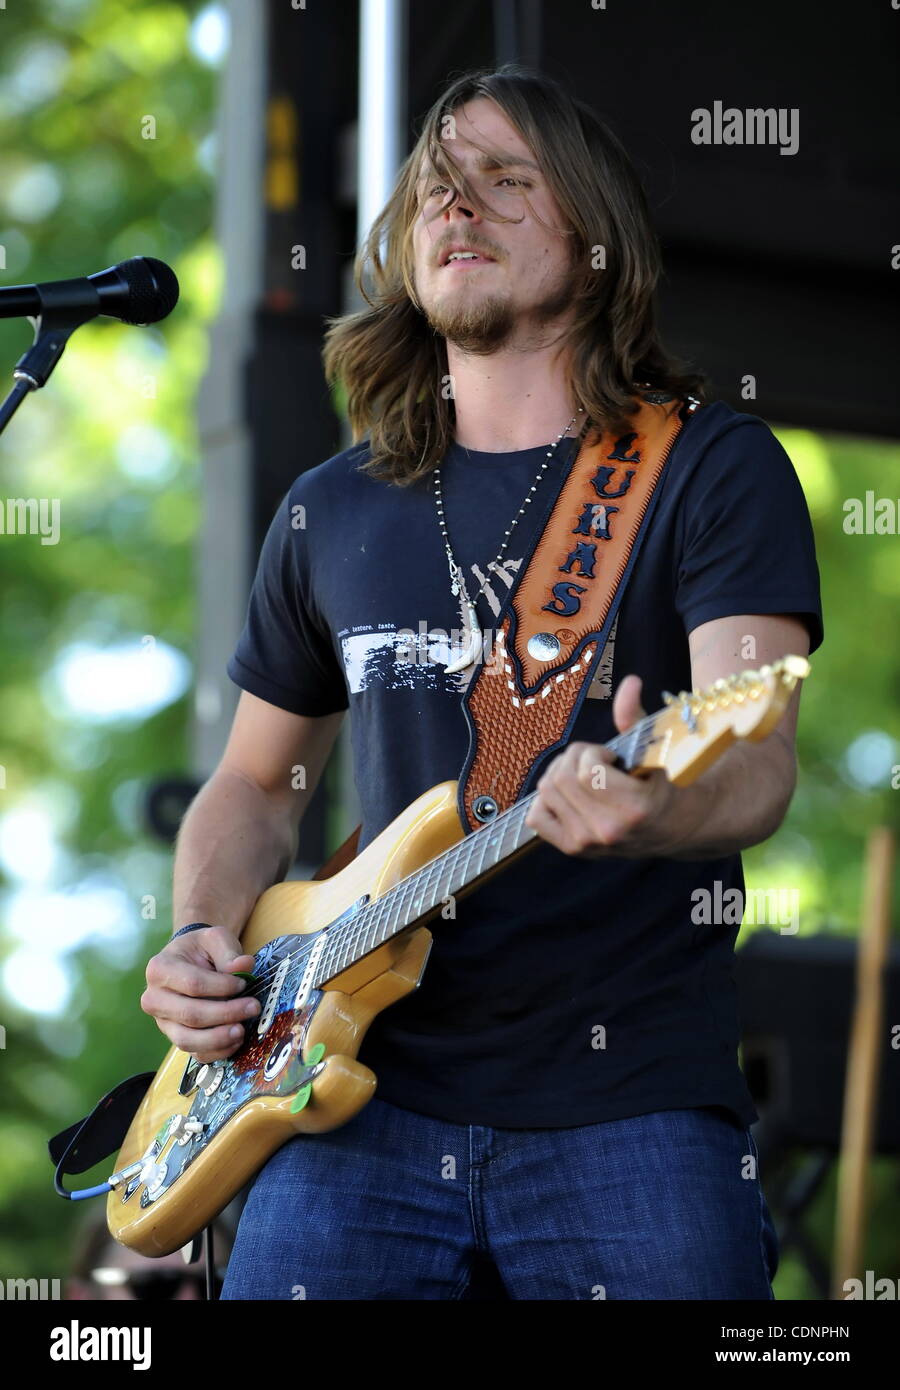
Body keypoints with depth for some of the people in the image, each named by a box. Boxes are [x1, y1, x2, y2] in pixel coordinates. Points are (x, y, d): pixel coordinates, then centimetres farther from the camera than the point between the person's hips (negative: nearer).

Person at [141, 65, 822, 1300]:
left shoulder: (713, 469, 0)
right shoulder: (333, 513, 14)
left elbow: (760, 762, -13)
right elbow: (258, 783, 25)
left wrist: (659, 809, -36)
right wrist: (203, 938, 5)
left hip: (630, 1115, -3)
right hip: (364, 1098, 3)